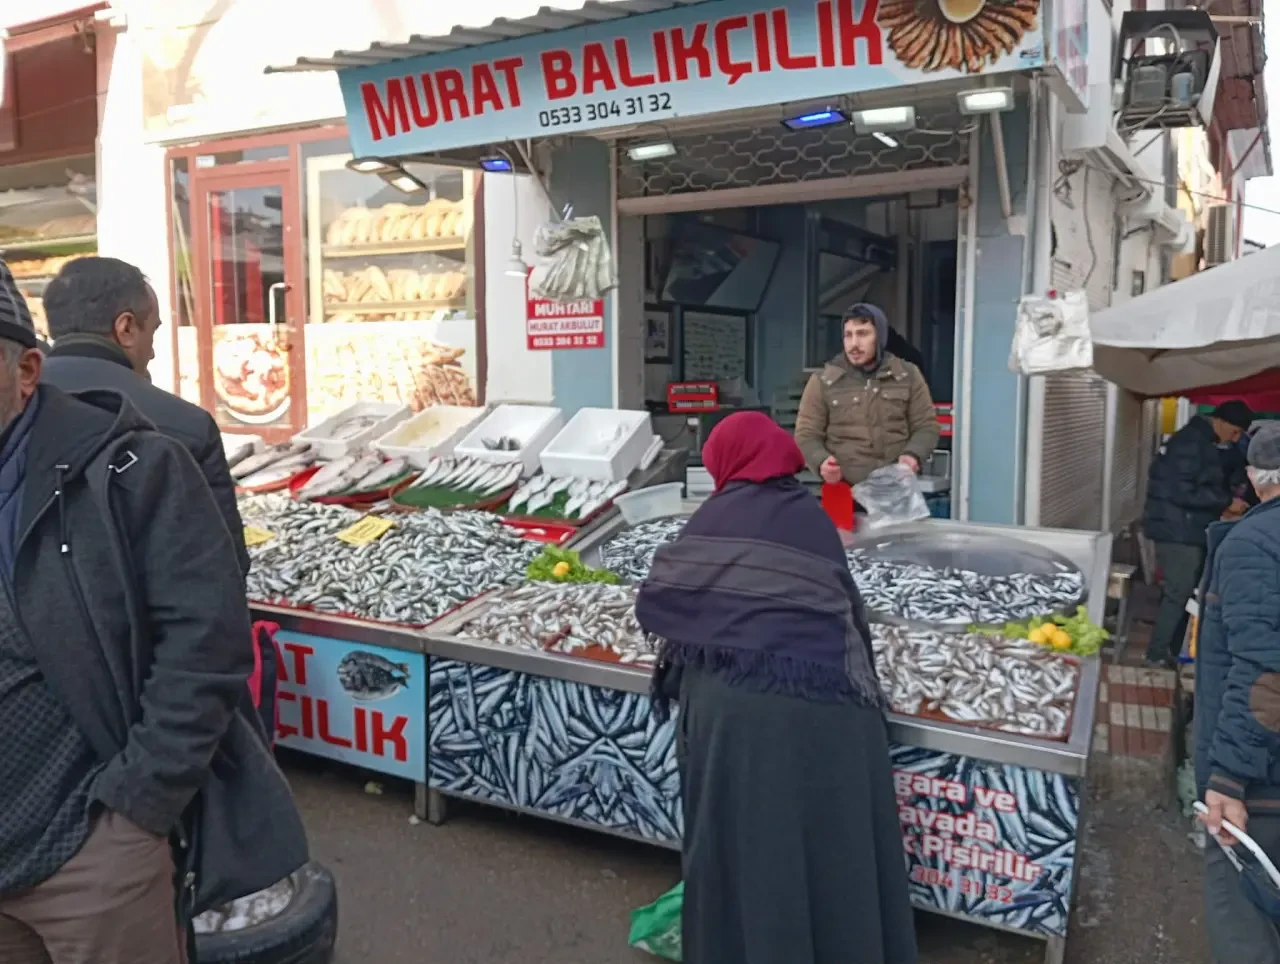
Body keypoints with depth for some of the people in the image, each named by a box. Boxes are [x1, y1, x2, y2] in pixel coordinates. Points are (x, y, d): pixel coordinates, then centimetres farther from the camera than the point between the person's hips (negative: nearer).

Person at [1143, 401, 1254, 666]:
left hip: (1187, 530, 10)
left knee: (1181, 593, 14)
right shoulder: (1190, 442, -17)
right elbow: (1182, 492, -24)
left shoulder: (1201, 442, 14)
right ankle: (1157, 654, 4)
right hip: (1178, 531, -10)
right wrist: (1226, 502, -17)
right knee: (1178, 594, -5)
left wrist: (1225, 500, 7)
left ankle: (1171, 651, 22)